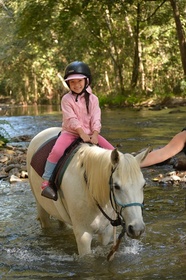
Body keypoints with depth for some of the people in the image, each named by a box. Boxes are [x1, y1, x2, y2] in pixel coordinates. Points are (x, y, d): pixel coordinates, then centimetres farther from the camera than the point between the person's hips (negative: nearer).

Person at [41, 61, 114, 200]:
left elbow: (95, 119, -3)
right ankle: (46, 182, -23)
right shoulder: (67, 99, -4)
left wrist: (95, 134, -20)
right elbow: (71, 119, -15)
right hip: (71, 132, -3)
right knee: (57, 151, -31)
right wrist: (82, 133, -27)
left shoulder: (93, 98, 5)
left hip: (89, 133, 4)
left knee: (112, 151, -10)